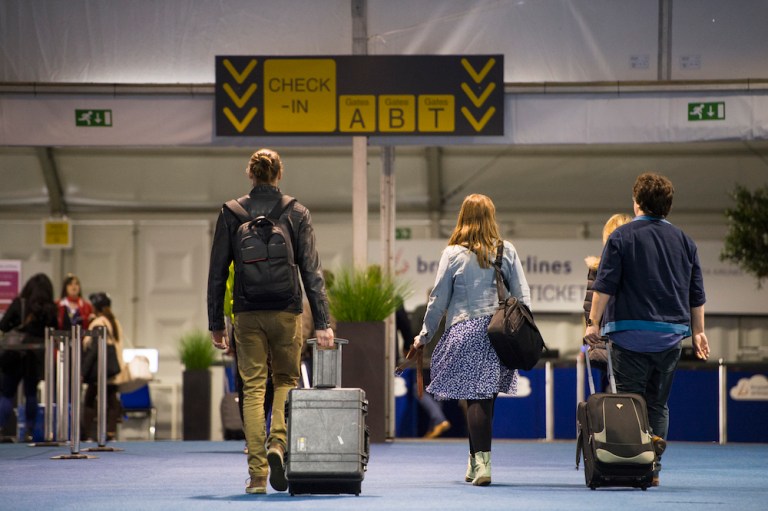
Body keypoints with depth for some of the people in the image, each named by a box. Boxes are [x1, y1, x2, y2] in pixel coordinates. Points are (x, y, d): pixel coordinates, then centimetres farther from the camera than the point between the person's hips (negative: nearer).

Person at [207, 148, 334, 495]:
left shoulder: (231, 213, 1)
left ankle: (257, 474, 0)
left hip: (247, 313, 0)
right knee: (286, 380, 16)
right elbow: (312, 271, -4)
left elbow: (217, 272, 2)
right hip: (287, 311, 0)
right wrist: (322, 323, -4)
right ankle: (278, 443, -9)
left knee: (253, 388, 4)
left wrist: (216, 323, 8)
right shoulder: (297, 213, -1)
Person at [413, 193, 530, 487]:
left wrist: (424, 336, 13)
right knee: (486, 398, 7)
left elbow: (438, 300, 3)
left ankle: (481, 463, -10)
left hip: (465, 331, -2)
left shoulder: (453, 254, -1)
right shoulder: (506, 251, 4)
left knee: (475, 399, -2)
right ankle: (476, 463, 15)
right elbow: (522, 297, 4)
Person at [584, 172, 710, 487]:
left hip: (631, 331, -4)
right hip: (671, 334, 4)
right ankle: (653, 469, 4)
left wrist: (594, 322, -3)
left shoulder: (622, 237, -3)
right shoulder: (684, 241, 11)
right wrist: (698, 331, 20)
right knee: (658, 404, 10)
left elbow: (605, 285, -8)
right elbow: (696, 294, 13)